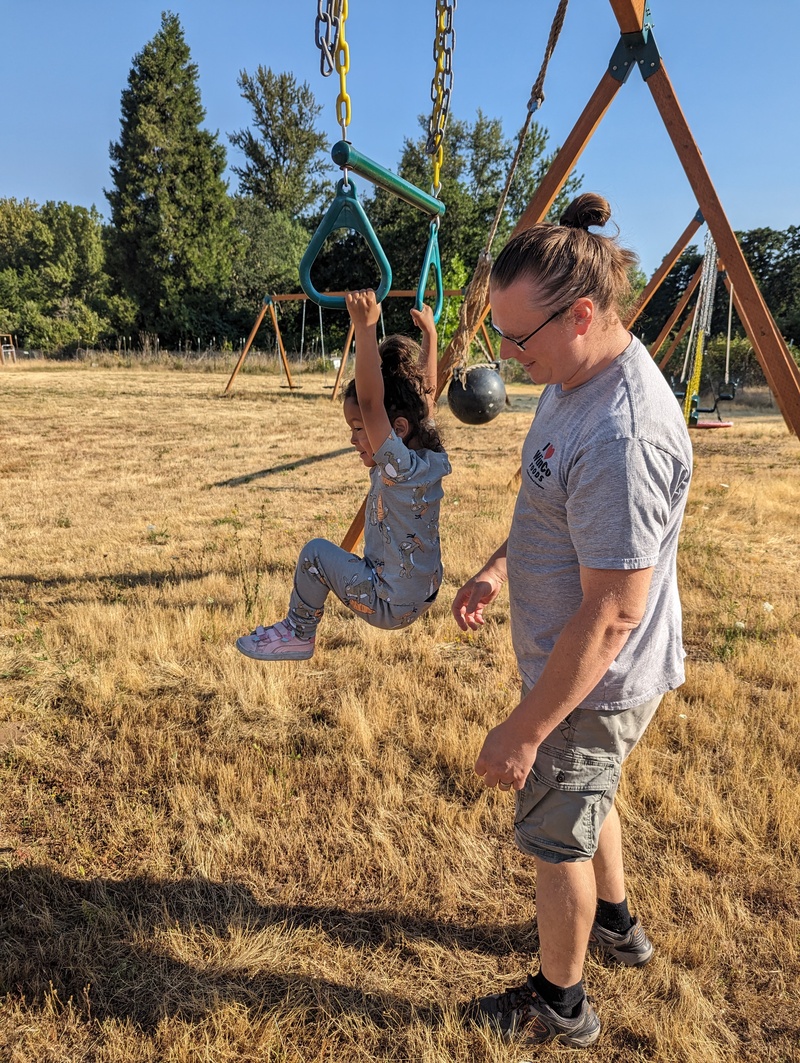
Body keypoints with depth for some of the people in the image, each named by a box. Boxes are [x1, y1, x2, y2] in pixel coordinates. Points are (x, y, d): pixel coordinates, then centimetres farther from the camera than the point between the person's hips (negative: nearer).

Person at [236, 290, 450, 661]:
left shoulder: (400, 467, -24)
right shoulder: (428, 460, -1)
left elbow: (370, 402, -36)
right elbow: (425, 392, 11)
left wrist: (365, 327, -38)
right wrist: (429, 332, 20)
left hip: (391, 606, -9)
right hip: (420, 599, 9)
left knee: (317, 551, -4)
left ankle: (299, 635, 10)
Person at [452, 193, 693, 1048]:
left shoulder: (624, 435, -34)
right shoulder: (576, 382, -2)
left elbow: (610, 617, -31)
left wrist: (524, 731, -24)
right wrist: (499, 566, 3)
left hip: (594, 686, -10)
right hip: (574, 664, 10)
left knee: (557, 837, 11)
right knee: (583, 800, 30)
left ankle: (559, 1007, 37)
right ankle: (616, 925, 56)